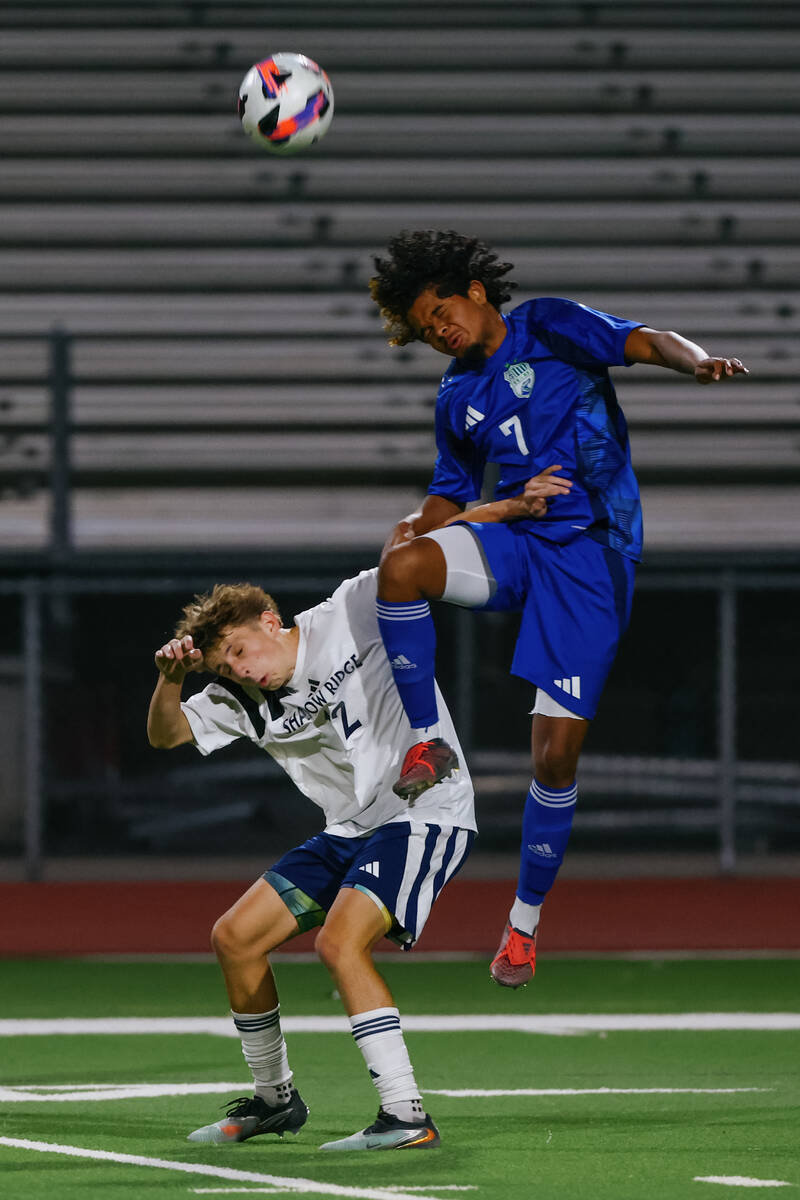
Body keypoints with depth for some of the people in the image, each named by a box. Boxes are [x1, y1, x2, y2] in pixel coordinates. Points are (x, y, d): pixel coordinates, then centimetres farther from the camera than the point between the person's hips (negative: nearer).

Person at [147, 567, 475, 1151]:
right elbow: (165, 734, 9)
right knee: (234, 938, 6)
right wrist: (170, 678, -9)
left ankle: (407, 1115, -28)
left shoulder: (352, 611, -12)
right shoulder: (244, 698, 5)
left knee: (340, 941, -27)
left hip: (427, 813, -8)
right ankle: (275, 1098, 24)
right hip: (350, 831, 8)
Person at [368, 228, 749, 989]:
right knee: (402, 565, -30)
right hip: (514, 543, 4)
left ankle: (526, 918, 11)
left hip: (591, 554, -4)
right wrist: (513, 506, -3)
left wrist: (697, 362, -35)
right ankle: (427, 742, -13)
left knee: (556, 752, -7)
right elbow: (448, 505, 21)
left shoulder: (550, 329, 3)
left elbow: (646, 342, -11)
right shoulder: (456, 397, 17)